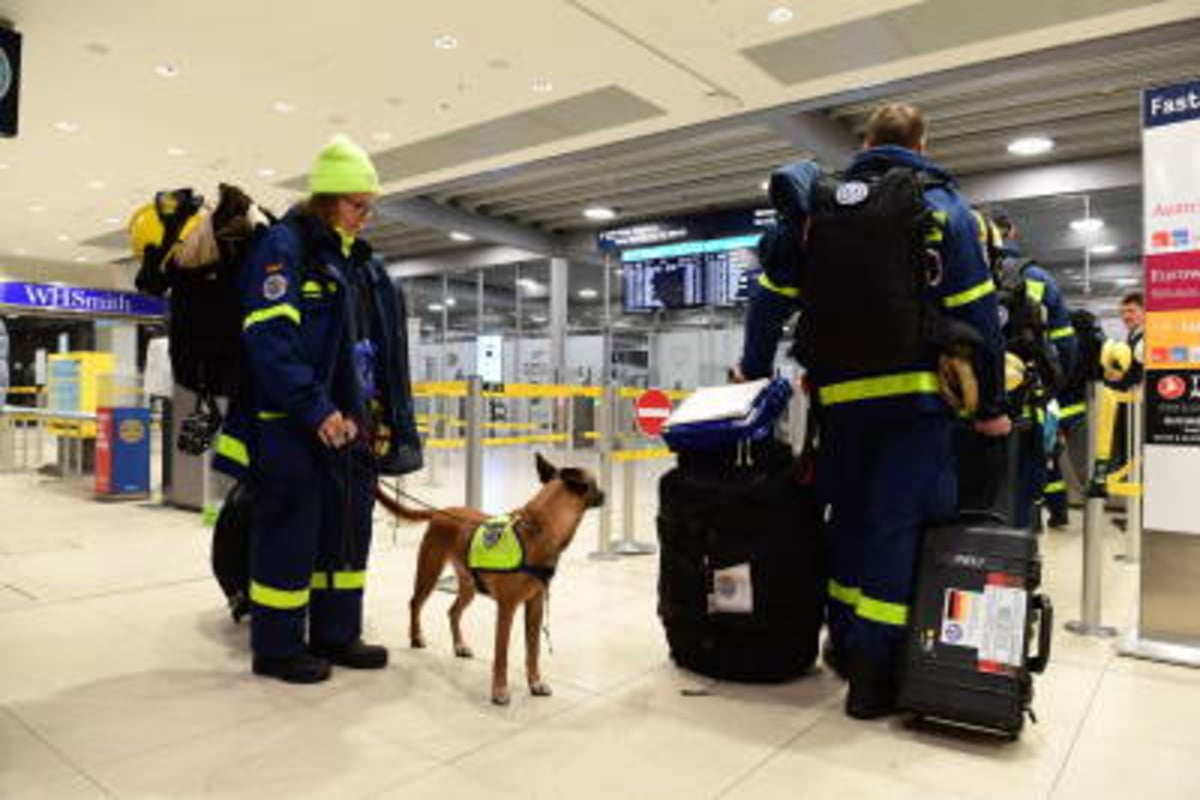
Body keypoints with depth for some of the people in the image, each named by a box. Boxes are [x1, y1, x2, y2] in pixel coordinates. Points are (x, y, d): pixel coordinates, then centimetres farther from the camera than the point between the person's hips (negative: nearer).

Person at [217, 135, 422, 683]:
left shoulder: (360, 261, 17)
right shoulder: (284, 247, -7)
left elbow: (382, 347, 20)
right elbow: (269, 339, -18)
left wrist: (381, 418, 13)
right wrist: (316, 411, -22)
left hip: (352, 425, 8)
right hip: (295, 428, -8)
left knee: (348, 531, 13)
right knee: (290, 537, 1)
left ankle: (336, 635, 27)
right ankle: (277, 648, 16)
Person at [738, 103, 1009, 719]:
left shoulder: (819, 204, 11)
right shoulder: (941, 206, 3)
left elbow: (773, 292, 8)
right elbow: (975, 314, -2)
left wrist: (754, 368, 18)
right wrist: (990, 403, 3)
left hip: (837, 392, 3)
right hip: (914, 392, -3)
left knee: (846, 517, 16)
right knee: (895, 526, 0)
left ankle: (843, 644, 25)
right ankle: (872, 672, 2)